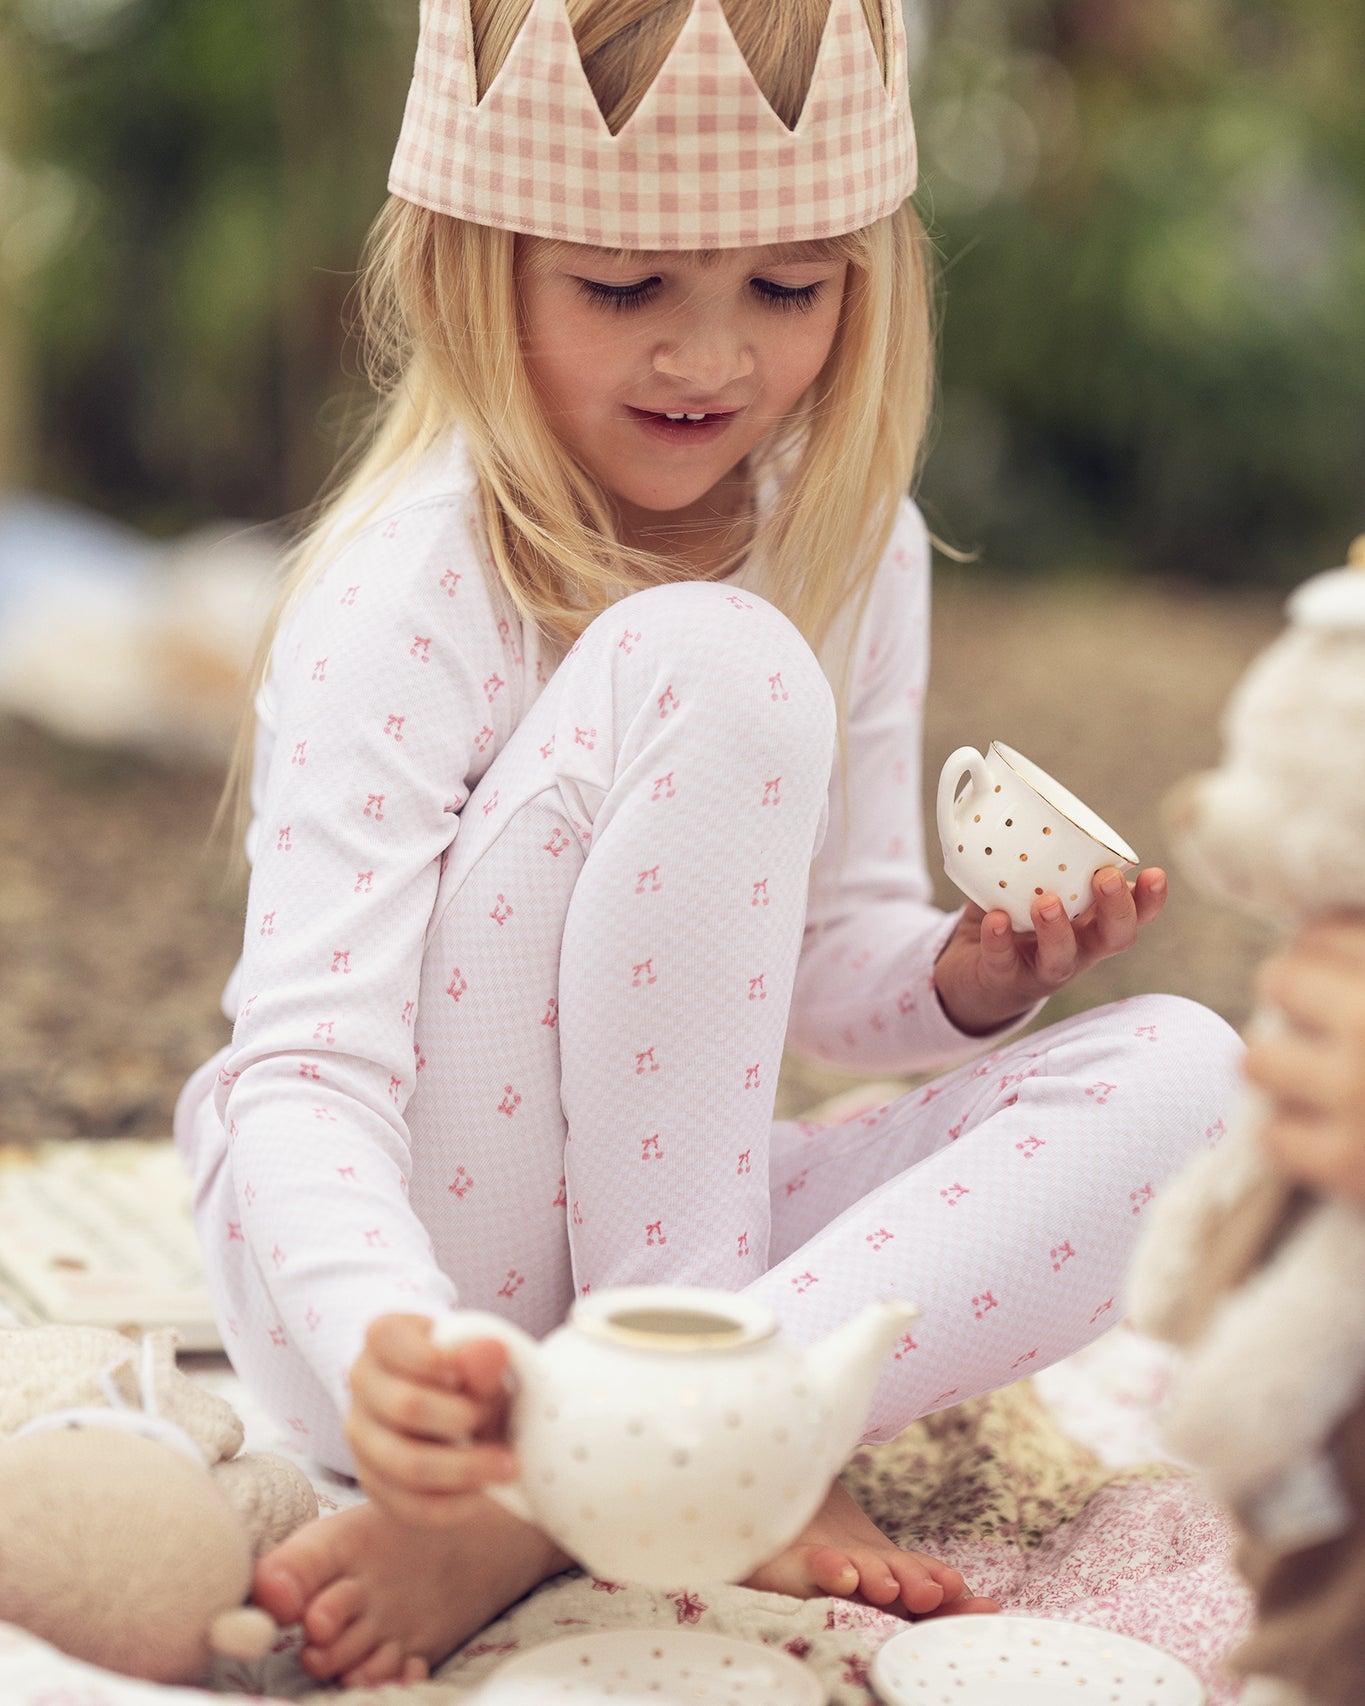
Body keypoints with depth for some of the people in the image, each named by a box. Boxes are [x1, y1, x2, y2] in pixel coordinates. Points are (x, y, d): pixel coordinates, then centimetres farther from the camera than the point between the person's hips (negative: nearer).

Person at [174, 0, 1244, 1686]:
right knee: (709, 670, -26)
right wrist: (381, 1344, -46)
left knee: (1178, 1071, -14)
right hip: (415, 1276, -7)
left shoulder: (852, 544, 1)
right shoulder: (405, 596, -19)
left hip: (692, 1231, 7)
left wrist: (974, 976, -12)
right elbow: (306, 1065, -26)